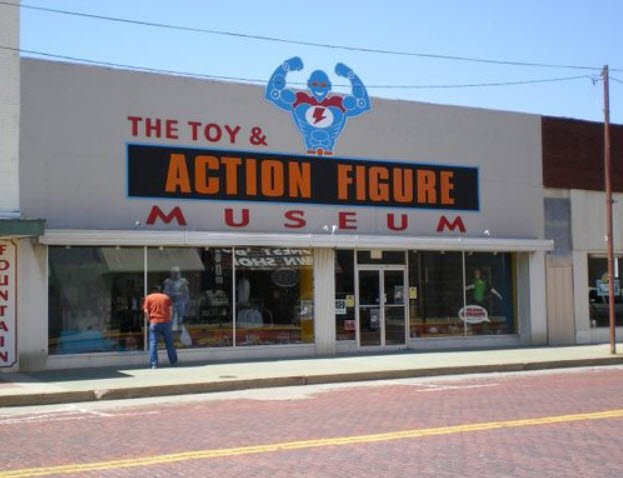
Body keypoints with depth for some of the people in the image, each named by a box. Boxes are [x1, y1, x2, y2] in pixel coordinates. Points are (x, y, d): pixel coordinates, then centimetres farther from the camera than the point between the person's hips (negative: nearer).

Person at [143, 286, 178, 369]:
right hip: (166, 322, 2)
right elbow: (170, 310, 4)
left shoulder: (148, 298, 8)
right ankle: (173, 362, 18)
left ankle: (154, 364, -5)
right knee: (169, 343, 12)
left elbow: (146, 311, -2)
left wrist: (149, 321, 9)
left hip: (154, 322, -2)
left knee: (153, 344, 1)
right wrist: (169, 320, 12)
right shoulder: (166, 297, 13)